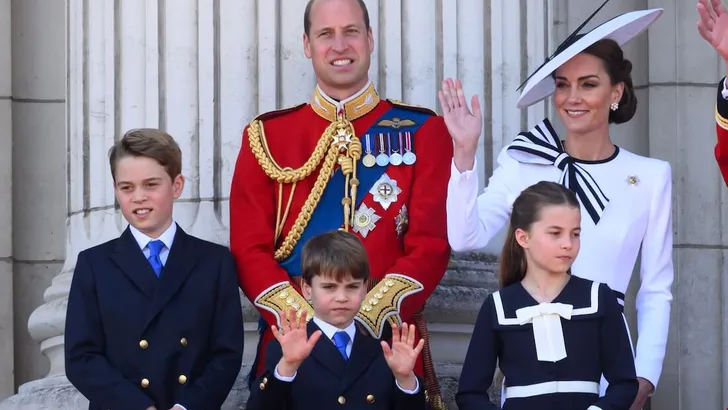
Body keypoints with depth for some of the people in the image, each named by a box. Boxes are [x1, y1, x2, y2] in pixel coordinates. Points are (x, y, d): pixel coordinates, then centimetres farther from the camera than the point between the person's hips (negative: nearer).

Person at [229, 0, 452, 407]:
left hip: (390, 340, -1)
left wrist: (364, 322, -16)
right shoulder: (266, 136, 6)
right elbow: (250, 249, 0)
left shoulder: (423, 131, 3)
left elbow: (431, 244, -5)